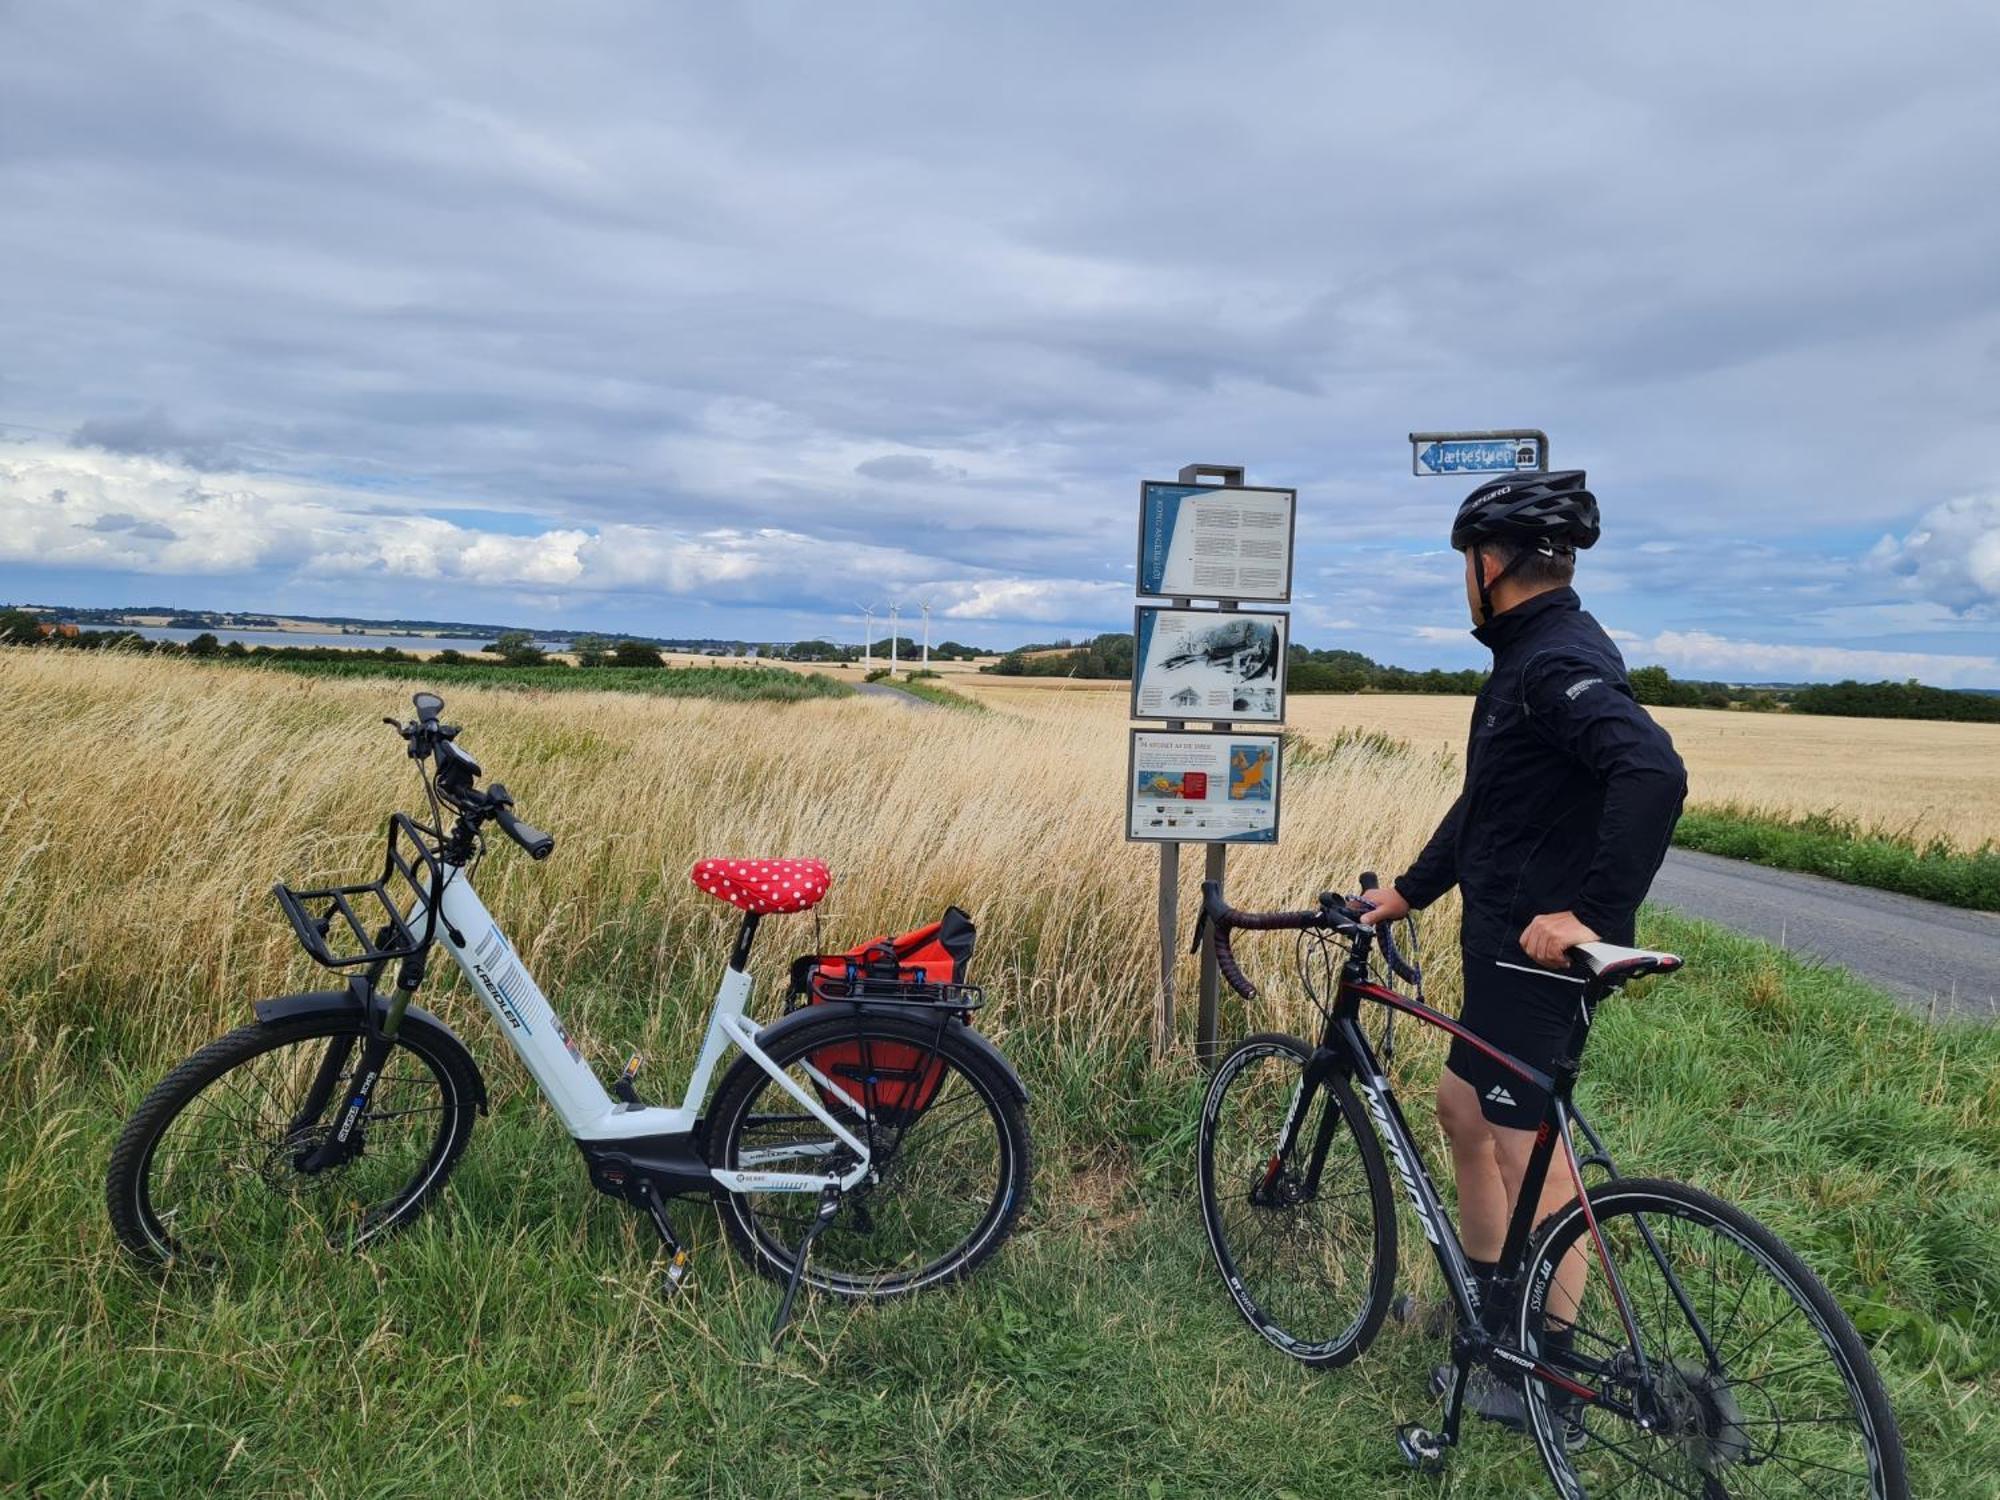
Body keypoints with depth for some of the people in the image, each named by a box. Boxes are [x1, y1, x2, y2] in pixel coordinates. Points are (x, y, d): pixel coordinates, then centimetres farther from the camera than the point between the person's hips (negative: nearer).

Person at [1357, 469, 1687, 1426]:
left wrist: (1591, 914, -37)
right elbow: (1484, 802, 21)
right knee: (1462, 1107, 22)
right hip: (1505, 941, 11)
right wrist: (1409, 892, 23)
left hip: (1539, 951, -10)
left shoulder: (1561, 663, -20)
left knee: (1526, 1150, 1)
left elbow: (1653, 772, -37)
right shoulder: (1529, 658, 13)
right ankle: (1486, 1296, 40)